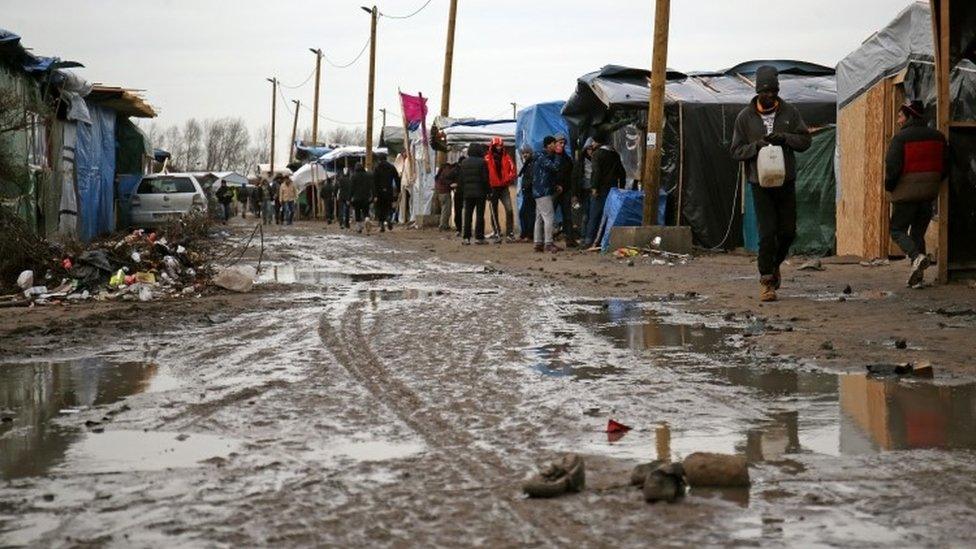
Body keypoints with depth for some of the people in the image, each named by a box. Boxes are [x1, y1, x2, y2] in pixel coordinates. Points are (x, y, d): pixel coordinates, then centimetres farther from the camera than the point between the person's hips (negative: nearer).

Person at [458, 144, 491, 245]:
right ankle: (479, 237, -3)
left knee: (467, 215, 7)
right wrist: (488, 190, -2)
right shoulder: (482, 162, -8)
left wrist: (463, 190, 15)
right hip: (480, 192, -4)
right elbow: (485, 178, -10)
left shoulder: (463, 162, 8)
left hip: (467, 192, 4)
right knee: (480, 215, -1)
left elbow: (460, 179, 9)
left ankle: (466, 237, 4)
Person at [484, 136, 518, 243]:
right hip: (492, 188, -1)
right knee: (494, 212, 4)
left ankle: (510, 233, -5)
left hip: (504, 188, 1)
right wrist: (487, 184, -12)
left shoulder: (507, 158, 7)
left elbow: (513, 171, 4)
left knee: (509, 210, -10)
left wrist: (508, 180, -12)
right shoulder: (488, 158, -1)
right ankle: (497, 234, 10)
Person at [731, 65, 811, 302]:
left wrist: (785, 138, -14)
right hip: (761, 183, -2)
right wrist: (756, 146, -18)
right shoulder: (745, 117, -1)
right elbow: (736, 151, 1)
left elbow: (805, 140, 4)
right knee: (767, 233, -7)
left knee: (788, 231, 8)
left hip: (786, 181, 2)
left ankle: (775, 265, 35)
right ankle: (766, 280, 3)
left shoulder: (789, 112, 4)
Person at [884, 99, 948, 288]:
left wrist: (889, 186, -1)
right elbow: (945, 166, 11)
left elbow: (892, 167, -17)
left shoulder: (900, 138, -12)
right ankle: (917, 277, 10)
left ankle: (916, 256, -20)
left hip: (906, 193, -6)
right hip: (929, 194, 6)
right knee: (918, 232, 14)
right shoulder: (937, 137, 8)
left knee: (898, 230, 6)